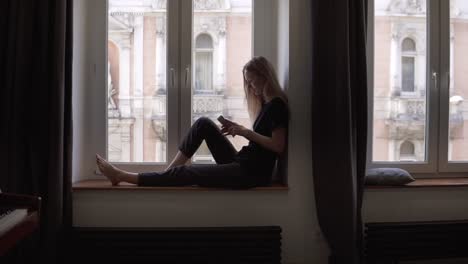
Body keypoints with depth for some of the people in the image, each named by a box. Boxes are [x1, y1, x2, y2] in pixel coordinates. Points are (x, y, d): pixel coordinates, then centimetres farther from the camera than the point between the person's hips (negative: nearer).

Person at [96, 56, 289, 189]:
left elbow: (278, 146, -21)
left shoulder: (277, 105, -12)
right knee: (203, 124, 3)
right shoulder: (266, 103, 16)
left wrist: (246, 132, -17)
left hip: (251, 173, -9)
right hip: (241, 163, 9)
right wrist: (239, 129, 4)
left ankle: (121, 176, -1)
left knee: (185, 173, -9)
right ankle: (169, 171, 2)